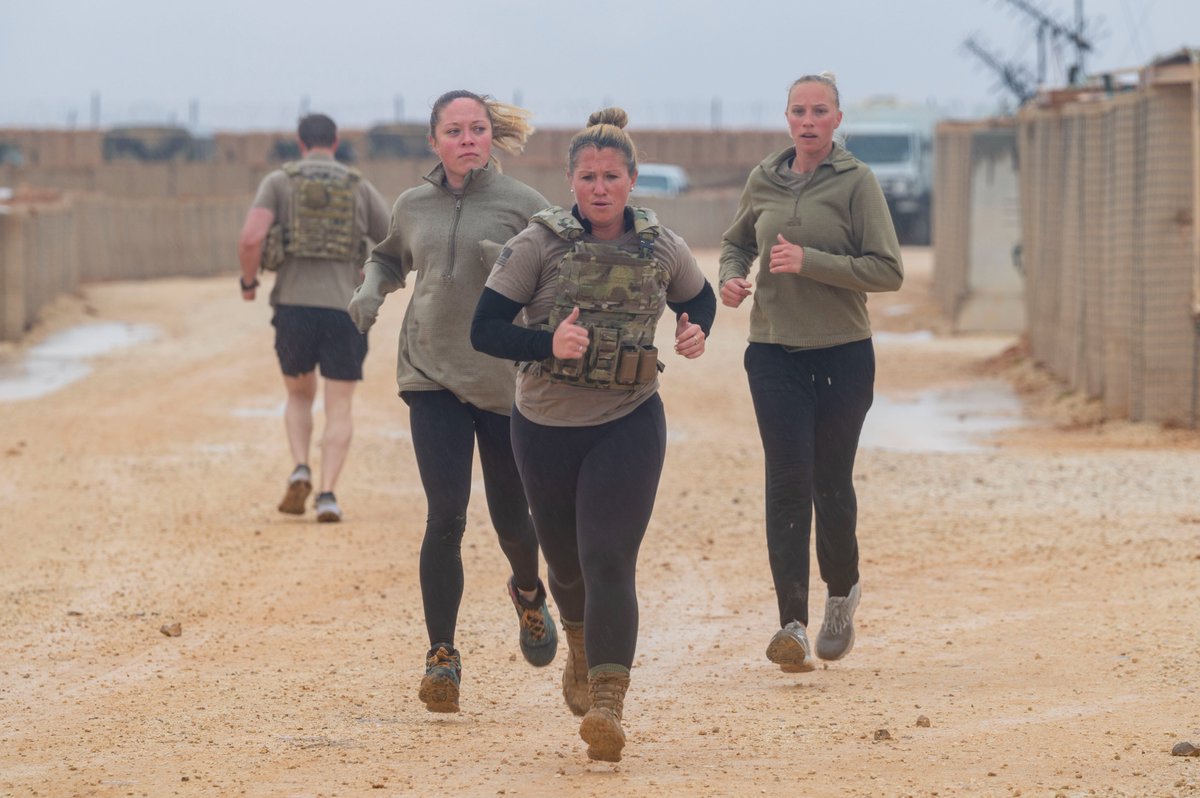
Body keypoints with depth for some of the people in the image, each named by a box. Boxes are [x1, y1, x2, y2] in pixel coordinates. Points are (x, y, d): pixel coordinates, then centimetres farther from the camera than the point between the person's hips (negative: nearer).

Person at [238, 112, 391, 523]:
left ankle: (300, 472, -1)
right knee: (339, 410, 4)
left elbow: (250, 238, -12)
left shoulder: (279, 182, 4)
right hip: (345, 311, 0)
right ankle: (327, 493, -13)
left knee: (299, 396, 22)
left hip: (293, 308, 0)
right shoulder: (361, 189, 9)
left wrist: (248, 281, 6)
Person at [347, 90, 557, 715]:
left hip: (507, 380, -1)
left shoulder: (521, 204, -3)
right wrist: (371, 289, 7)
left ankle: (529, 593, 44)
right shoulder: (414, 206, 8)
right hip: (432, 377, 1)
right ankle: (441, 655, -1)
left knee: (510, 519, 8)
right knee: (445, 517, -10)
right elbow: (390, 258, 27)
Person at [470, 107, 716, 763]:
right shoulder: (539, 243, -9)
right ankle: (581, 648, 50)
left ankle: (608, 703, -21)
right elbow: (485, 329, -10)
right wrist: (548, 344, -28)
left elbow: (700, 299, 19)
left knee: (608, 559, -16)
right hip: (547, 426, 1)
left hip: (628, 425, -1)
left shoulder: (661, 249, -1)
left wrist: (695, 333, -4)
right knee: (566, 560, 17)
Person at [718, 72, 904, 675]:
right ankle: (792, 624, -14)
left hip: (843, 353, -2)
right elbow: (737, 242, 25)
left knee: (832, 482, 7)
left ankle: (842, 590, 35)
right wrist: (731, 277, 3)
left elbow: (887, 270, -9)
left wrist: (809, 262, -17)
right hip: (774, 353, 2)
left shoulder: (856, 183, -4)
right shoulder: (764, 180, 7)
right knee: (787, 482, -9)